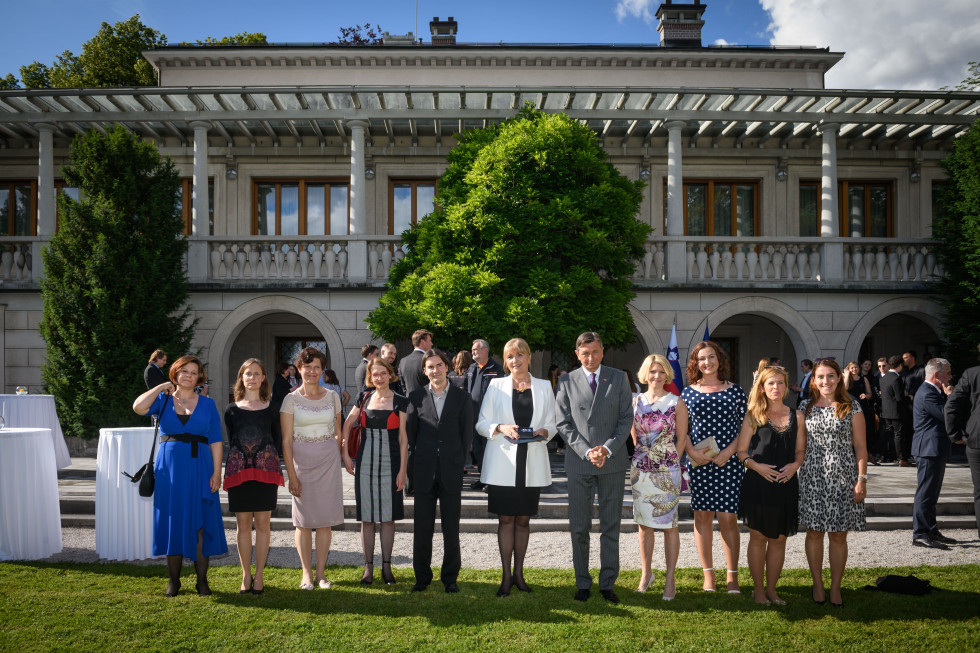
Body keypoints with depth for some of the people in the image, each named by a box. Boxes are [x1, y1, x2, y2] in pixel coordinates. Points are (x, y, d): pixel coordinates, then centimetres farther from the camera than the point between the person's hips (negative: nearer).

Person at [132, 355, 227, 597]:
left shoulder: (207, 405, 7)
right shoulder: (163, 400, 7)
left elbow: (216, 442, 2)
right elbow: (138, 407, -14)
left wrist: (216, 473, -6)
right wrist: (162, 387, -5)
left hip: (199, 470, 0)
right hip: (169, 469, 1)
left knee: (200, 525, 1)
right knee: (172, 523, 5)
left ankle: (202, 580, 11)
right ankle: (174, 580, 17)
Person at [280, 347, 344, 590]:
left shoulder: (332, 397, 5)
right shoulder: (291, 399, -2)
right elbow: (286, 441, -5)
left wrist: (336, 460, 5)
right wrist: (292, 476, -10)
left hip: (329, 461, 2)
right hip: (301, 461, -2)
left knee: (326, 519, 3)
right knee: (304, 520, 3)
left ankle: (320, 572, 14)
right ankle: (306, 573, 15)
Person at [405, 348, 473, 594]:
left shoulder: (462, 398, 3)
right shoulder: (416, 397, 4)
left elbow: (466, 435, 5)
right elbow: (410, 433, 7)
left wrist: (458, 463, -1)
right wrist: (415, 464, 2)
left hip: (451, 472, 0)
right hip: (425, 472, 1)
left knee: (451, 529, 7)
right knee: (422, 528, 6)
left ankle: (450, 578, 19)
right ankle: (422, 577, 20)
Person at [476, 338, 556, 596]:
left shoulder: (544, 387, 8)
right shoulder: (496, 386, 4)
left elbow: (553, 424, 10)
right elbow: (482, 424, 2)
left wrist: (544, 432, -11)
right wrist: (501, 428, -16)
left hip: (532, 464, 1)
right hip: (502, 463, -1)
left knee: (523, 519, 9)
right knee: (506, 519, 1)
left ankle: (518, 572, 21)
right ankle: (506, 575, 10)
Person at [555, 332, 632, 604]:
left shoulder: (619, 378, 5)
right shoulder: (567, 382, 4)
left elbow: (626, 418, 1)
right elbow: (564, 423, 0)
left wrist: (607, 448, -11)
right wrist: (586, 451, -11)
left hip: (613, 461, 1)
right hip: (579, 462, 0)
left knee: (611, 525, 7)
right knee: (579, 527, 5)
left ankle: (607, 584, 18)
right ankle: (583, 583, 17)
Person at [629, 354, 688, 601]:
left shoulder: (676, 402, -1)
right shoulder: (636, 401, 6)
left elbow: (682, 438, 3)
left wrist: (669, 460, 0)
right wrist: (645, 456, 7)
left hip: (667, 471, -3)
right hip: (640, 469, 3)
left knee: (669, 524, 2)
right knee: (644, 524, 9)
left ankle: (670, 579, 12)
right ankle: (646, 573, 24)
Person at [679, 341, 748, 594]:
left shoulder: (735, 391, 5)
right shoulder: (688, 393, 7)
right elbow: (681, 430, 7)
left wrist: (727, 452, -9)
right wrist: (692, 452, -9)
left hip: (728, 462, -1)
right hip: (698, 463, 1)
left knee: (727, 517, -2)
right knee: (702, 516, 5)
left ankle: (732, 576, 11)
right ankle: (708, 574, 16)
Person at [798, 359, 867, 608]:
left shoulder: (851, 407, 2)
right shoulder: (806, 407, 8)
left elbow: (860, 447, 1)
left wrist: (862, 479, -5)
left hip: (843, 477, -1)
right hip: (812, 477, 1)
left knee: (838, 535, 3)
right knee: (814, 532, 5)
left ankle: (835, 588, 16)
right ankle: (817, 585, 18)